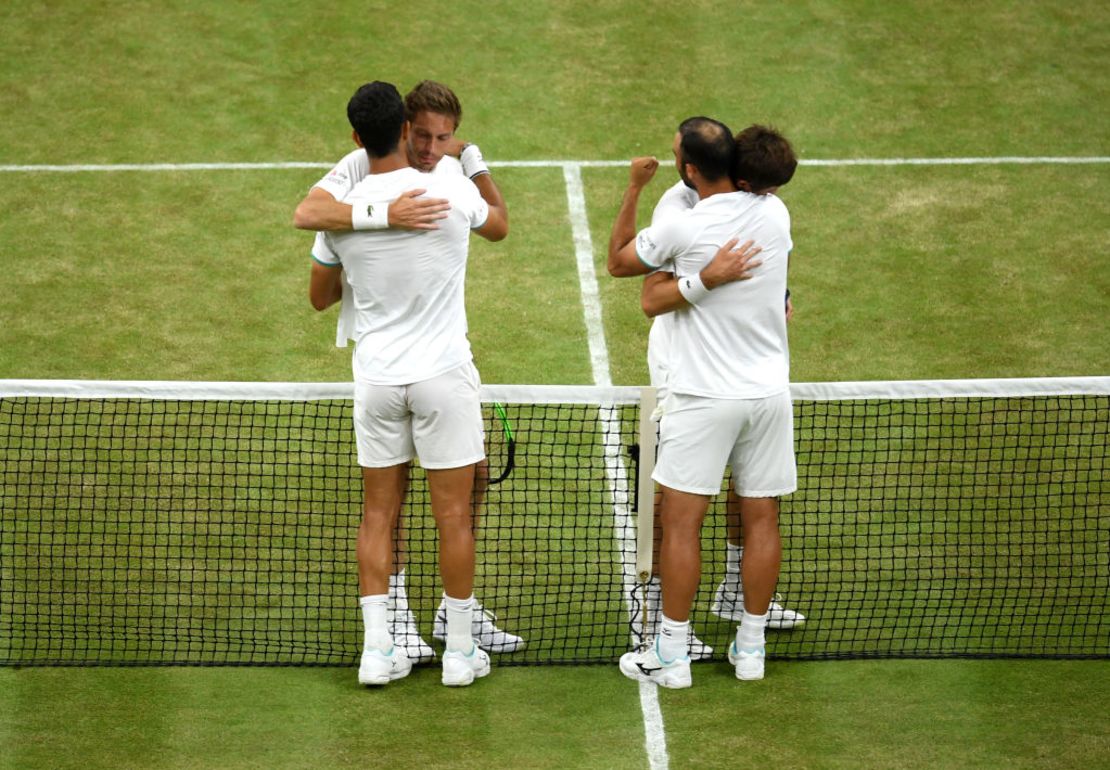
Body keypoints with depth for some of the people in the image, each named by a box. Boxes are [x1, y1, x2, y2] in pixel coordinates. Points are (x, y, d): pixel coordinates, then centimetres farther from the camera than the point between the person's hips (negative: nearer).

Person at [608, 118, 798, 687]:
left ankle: (671, 655, 5)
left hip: (705, 399, -5)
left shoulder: (684, 229, -14)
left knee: (681, 522, 2)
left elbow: (617, 261, 3)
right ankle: (750, 648, 18)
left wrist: (634, 189, 8)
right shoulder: (775, 213, 1)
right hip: (769, 391, 5)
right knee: (761, 519, 10)